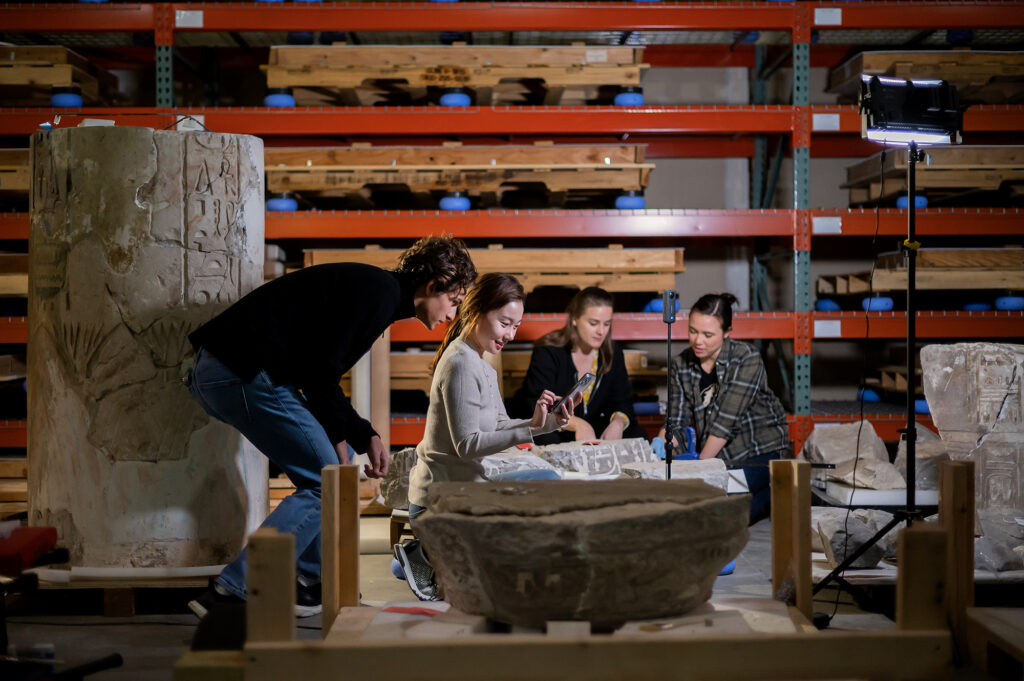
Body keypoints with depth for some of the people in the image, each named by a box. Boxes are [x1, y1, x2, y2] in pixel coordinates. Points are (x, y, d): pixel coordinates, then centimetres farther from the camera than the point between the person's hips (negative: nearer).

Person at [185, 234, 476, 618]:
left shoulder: (372, 289, 21)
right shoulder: (379, 294, -11)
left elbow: (321, 371, 23)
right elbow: (320, 372, -16)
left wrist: (364, 435, 14)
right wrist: (341, 435, -2)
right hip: (245, 374, -11)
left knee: (337, 460, 19)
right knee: (325, 482, -6)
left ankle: (314, 581, 23)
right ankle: (230, 593, -10)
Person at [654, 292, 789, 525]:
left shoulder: (747, 359, -16)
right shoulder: (680, 366, 0)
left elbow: (727, 420, -21)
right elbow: (675, 420, -2)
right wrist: (662, 442, -24)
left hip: (760, 451, -6)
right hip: (717, 455, 6)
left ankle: (772, 495, 4)